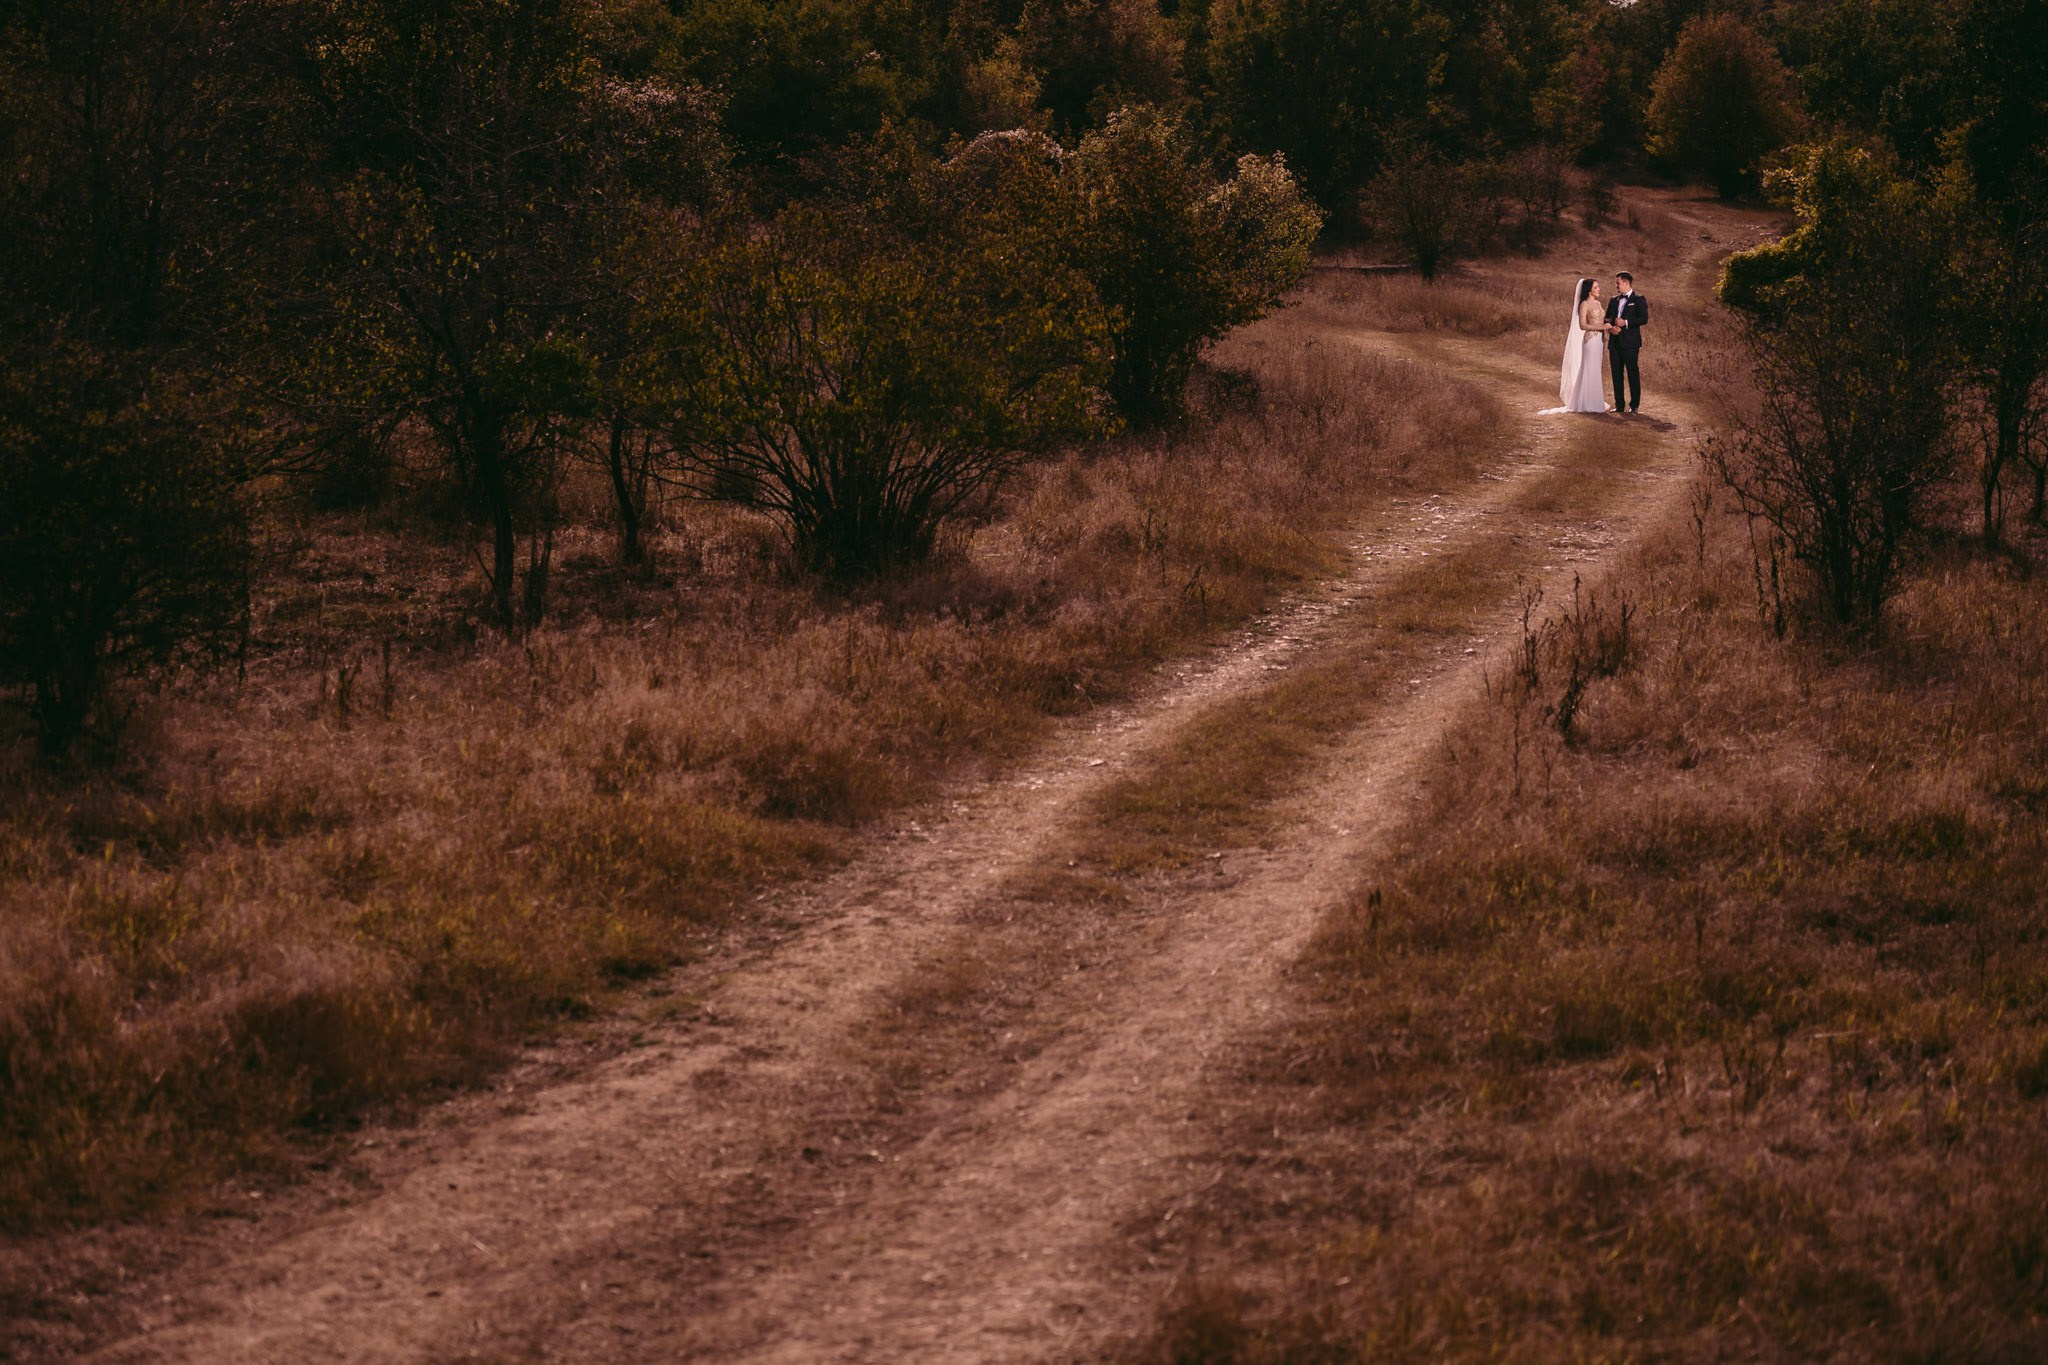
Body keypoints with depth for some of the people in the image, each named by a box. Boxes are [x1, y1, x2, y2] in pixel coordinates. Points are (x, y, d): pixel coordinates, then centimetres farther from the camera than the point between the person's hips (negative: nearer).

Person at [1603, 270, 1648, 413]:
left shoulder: (1638, 300, -2)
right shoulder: (1613, 300, 16)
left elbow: (1644, 319, -10)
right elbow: (1607, 319, 17)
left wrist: (1625, 323, -16)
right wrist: (1610, 327, -5)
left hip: (1630, 342, -6)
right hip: (1615, 342, 6)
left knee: (1633, 373, -3)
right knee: (1617, 374, 5)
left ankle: (1634, 405, 2)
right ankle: (1619, 405, 10)